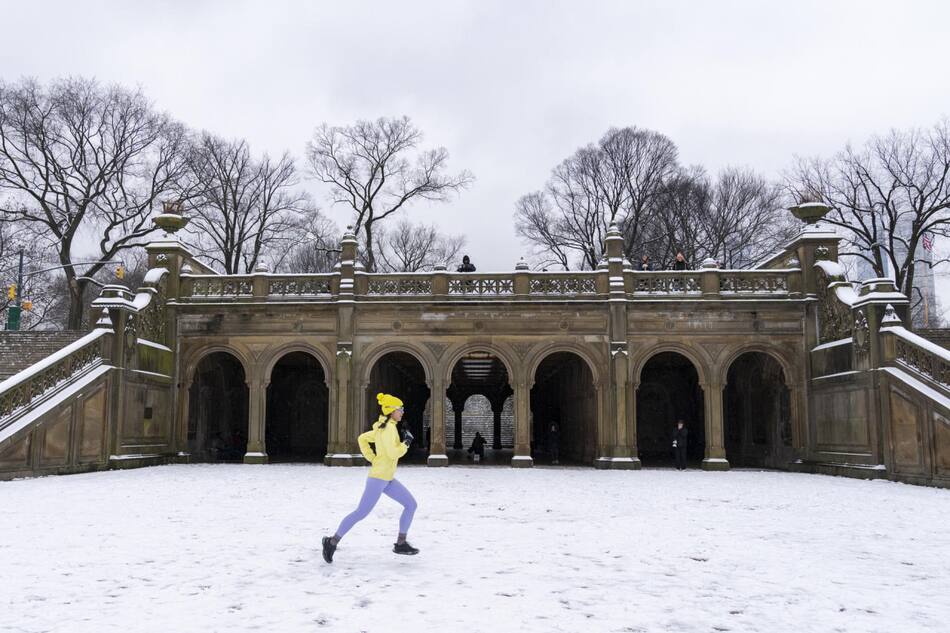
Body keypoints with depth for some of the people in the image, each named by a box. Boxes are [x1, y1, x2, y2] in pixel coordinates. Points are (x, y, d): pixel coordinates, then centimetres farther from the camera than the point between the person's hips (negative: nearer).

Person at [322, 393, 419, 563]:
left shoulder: (382, 428, 13)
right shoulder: (389, 428, -16)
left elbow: (362, 439, 22)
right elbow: (393, 453, -23)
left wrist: (372, 459, 16)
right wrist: (406, 443, -8)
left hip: (388, 479, 10)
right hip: (378, 478, -10)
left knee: (411, 504, 7)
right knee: (361, 513, -7)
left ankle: (401, 543, 11)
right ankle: (332, 542, 4)